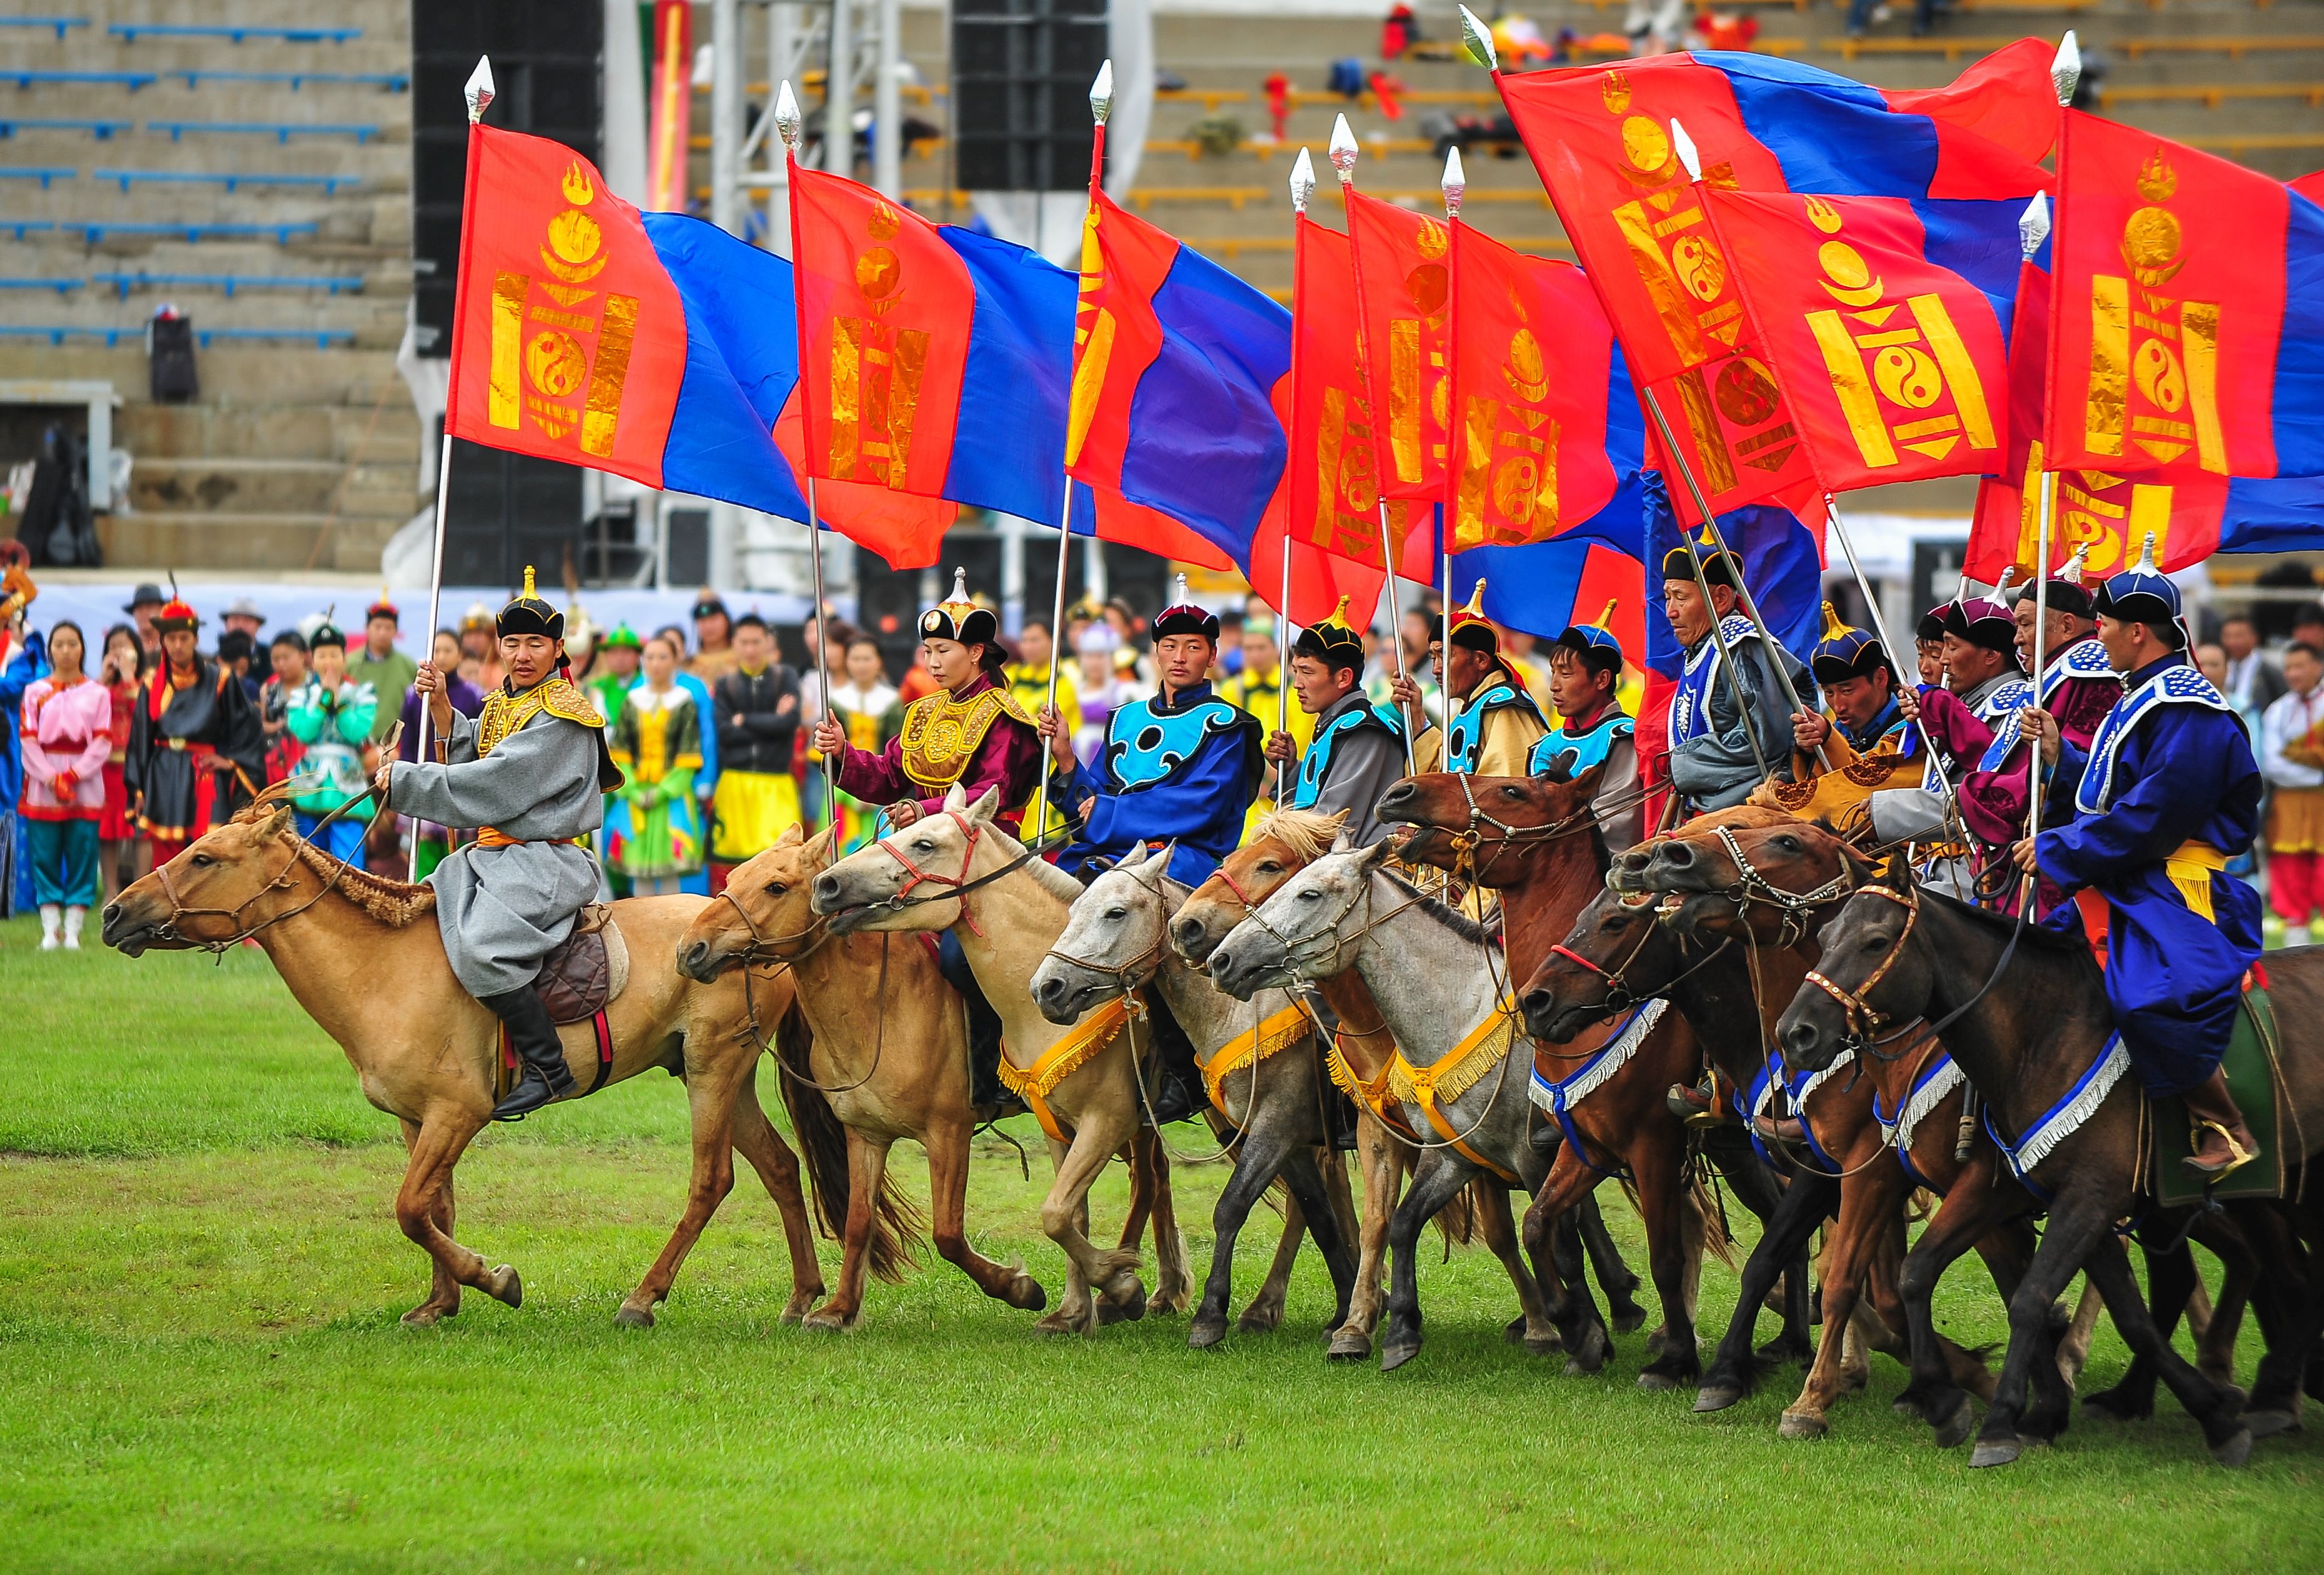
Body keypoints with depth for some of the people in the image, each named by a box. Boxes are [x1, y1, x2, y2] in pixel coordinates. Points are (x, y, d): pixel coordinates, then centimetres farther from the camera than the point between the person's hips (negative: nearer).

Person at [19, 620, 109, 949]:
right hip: (42, 787, 0)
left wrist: (74, 775, -11)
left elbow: (103, 742, 1)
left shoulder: (98, 694, 7)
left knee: (81, 857, -3)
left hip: (86, 785, 0)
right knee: (45, 858, -2)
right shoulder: (35, 693, 7)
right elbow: (29, 740, 1)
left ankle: (72, 930, -1)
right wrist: (52, 779, -12)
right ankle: (50, 931, 0)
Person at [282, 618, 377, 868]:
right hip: (309, 790, 3)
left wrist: (338, 699, -7)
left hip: (347, 791, -2)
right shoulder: (302, 696, 11)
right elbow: (303, 731, -7)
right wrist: (325, 696, -5)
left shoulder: (361, 695, 8)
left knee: (348, 867, -13)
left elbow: (357, 732, -10)